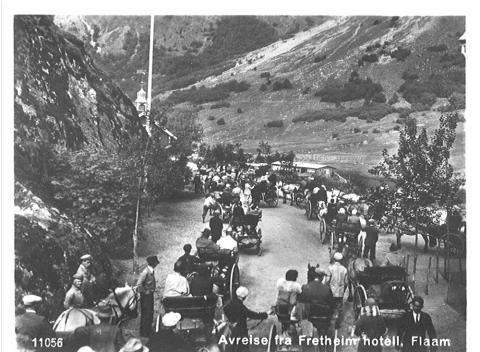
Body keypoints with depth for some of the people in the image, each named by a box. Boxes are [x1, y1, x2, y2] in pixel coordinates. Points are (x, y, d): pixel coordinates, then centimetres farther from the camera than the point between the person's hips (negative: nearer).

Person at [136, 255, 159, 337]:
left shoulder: (152, 271, 6)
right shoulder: (145, 272, -21)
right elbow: (139, 284, -25)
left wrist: (153, 289, 11)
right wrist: (144, 292, -17)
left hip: (150, 294, 9)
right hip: (146, 296, -9)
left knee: (150, 313, 16)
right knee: (145, 314, -1)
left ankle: (148, 330, 27)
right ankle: (143, 332, 9)